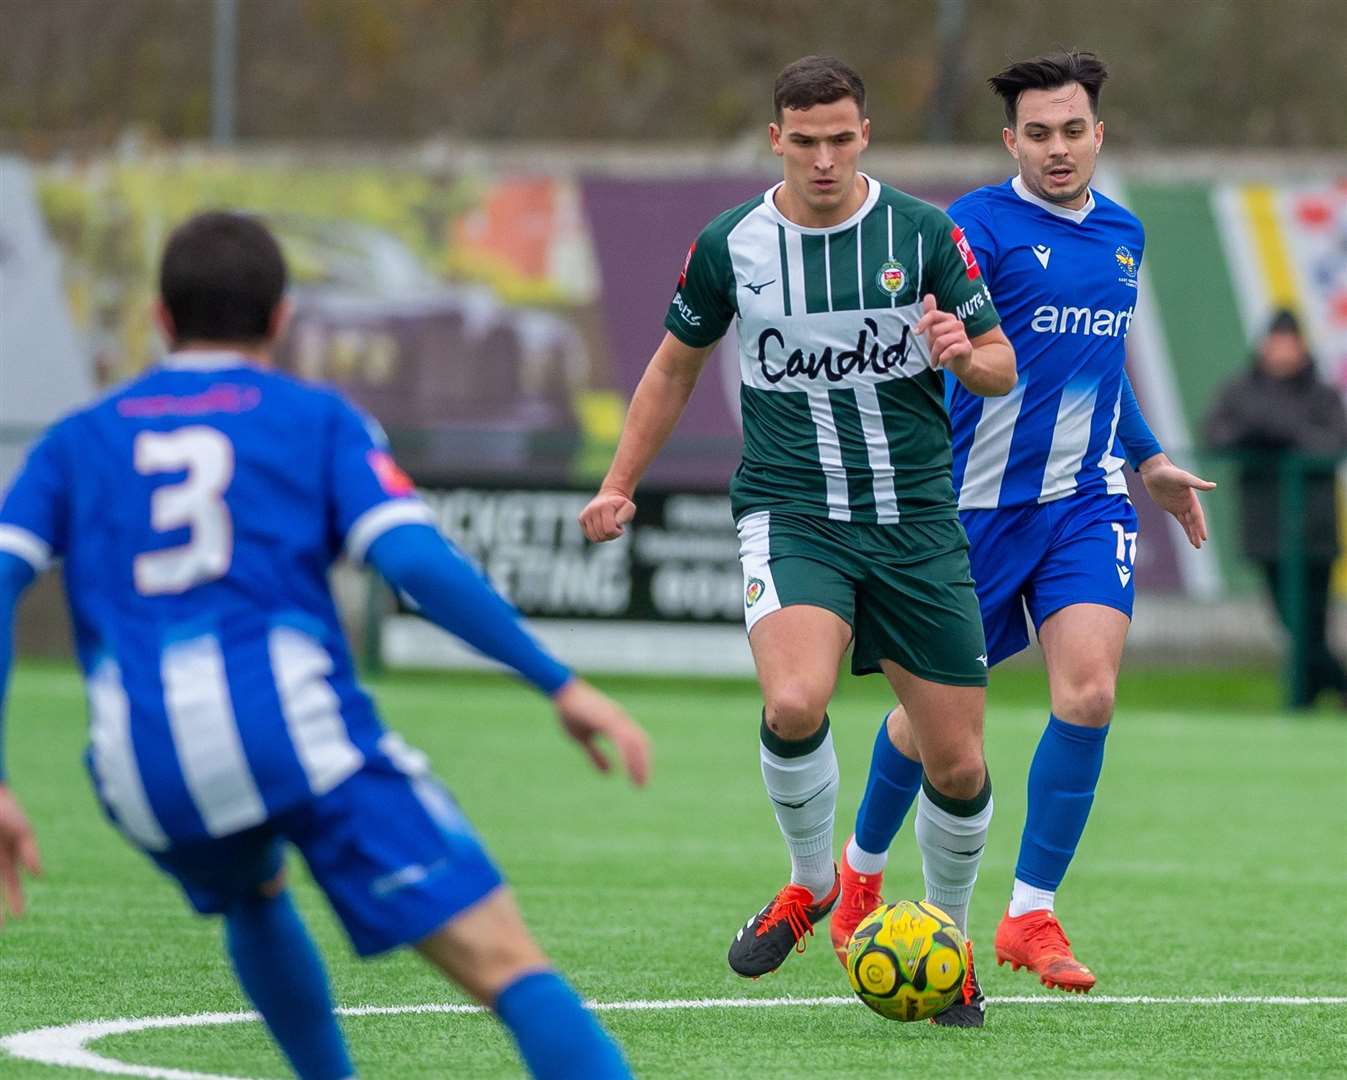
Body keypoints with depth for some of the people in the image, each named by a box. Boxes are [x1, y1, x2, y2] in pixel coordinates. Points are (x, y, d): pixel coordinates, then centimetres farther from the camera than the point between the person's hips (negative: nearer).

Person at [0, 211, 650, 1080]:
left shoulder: (77, 443, 22)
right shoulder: (318, 420, 14)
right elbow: (417, 561, -2)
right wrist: (560, 684, 0)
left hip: (148, 775, 3)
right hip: (300, 728, -3)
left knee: (255, 897, 38)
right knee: (507, 964, -10)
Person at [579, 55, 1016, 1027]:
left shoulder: (924, 234, -2)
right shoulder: (729, 246, -1)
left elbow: (1002, 369, 3)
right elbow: (676, 366, 16)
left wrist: (964, 355, -20)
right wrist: (621, 486, 13)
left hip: (916, 519, 1)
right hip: (790, 515, -1)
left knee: (958, 763, 2)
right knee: (795, 703, -29)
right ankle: (813, 883, -1)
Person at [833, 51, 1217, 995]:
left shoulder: (1124, 234, 11)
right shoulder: (979, 226, -10)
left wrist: (1150, 459, 30)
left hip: (1088, 500, 4)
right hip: (982, 501, -4)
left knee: (1089, 693, -15)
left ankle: (1031, 917, -5)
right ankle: (862, 871, 35)